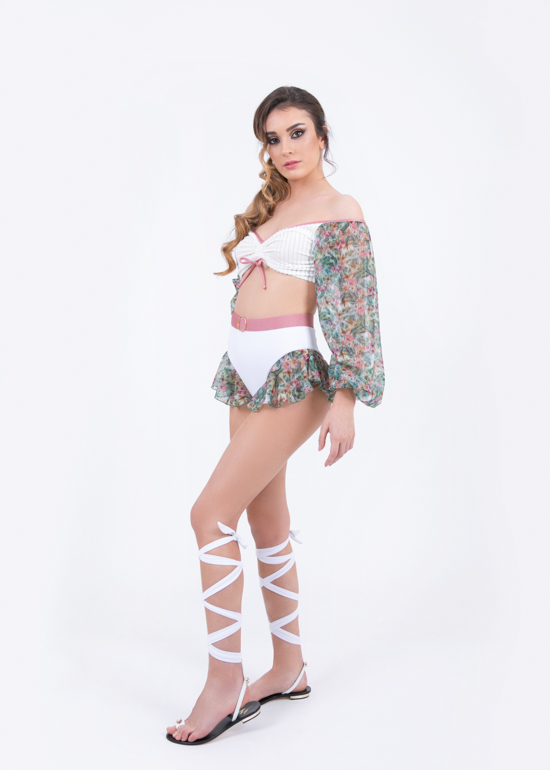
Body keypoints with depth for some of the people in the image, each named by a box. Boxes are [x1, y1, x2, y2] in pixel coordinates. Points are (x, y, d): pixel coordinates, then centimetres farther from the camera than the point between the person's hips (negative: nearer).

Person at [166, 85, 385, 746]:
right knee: (267, 522, 11)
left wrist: (345, 399, -17)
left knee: (212, 514, -13)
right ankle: (288, 667, 23)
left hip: (291, 374, -8)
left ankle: (225, 681, -2)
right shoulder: (270, 205, 19)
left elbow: (356, 313, -10)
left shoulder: (341, 212, -3)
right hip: (247, 372, 8)